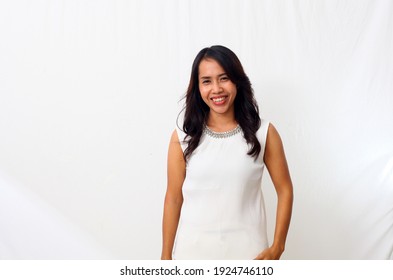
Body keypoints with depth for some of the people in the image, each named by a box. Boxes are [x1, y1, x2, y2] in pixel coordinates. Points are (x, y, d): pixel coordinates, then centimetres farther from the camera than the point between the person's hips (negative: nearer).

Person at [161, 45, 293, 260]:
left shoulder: (263, 133, -2)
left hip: (247, 251, 0)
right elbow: (173, 198, 1)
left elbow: (284, 190, 3)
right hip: (193, 250, 0)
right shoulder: (183, 137, -2)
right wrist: (166, 256, 4)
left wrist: (277, 247, -3)